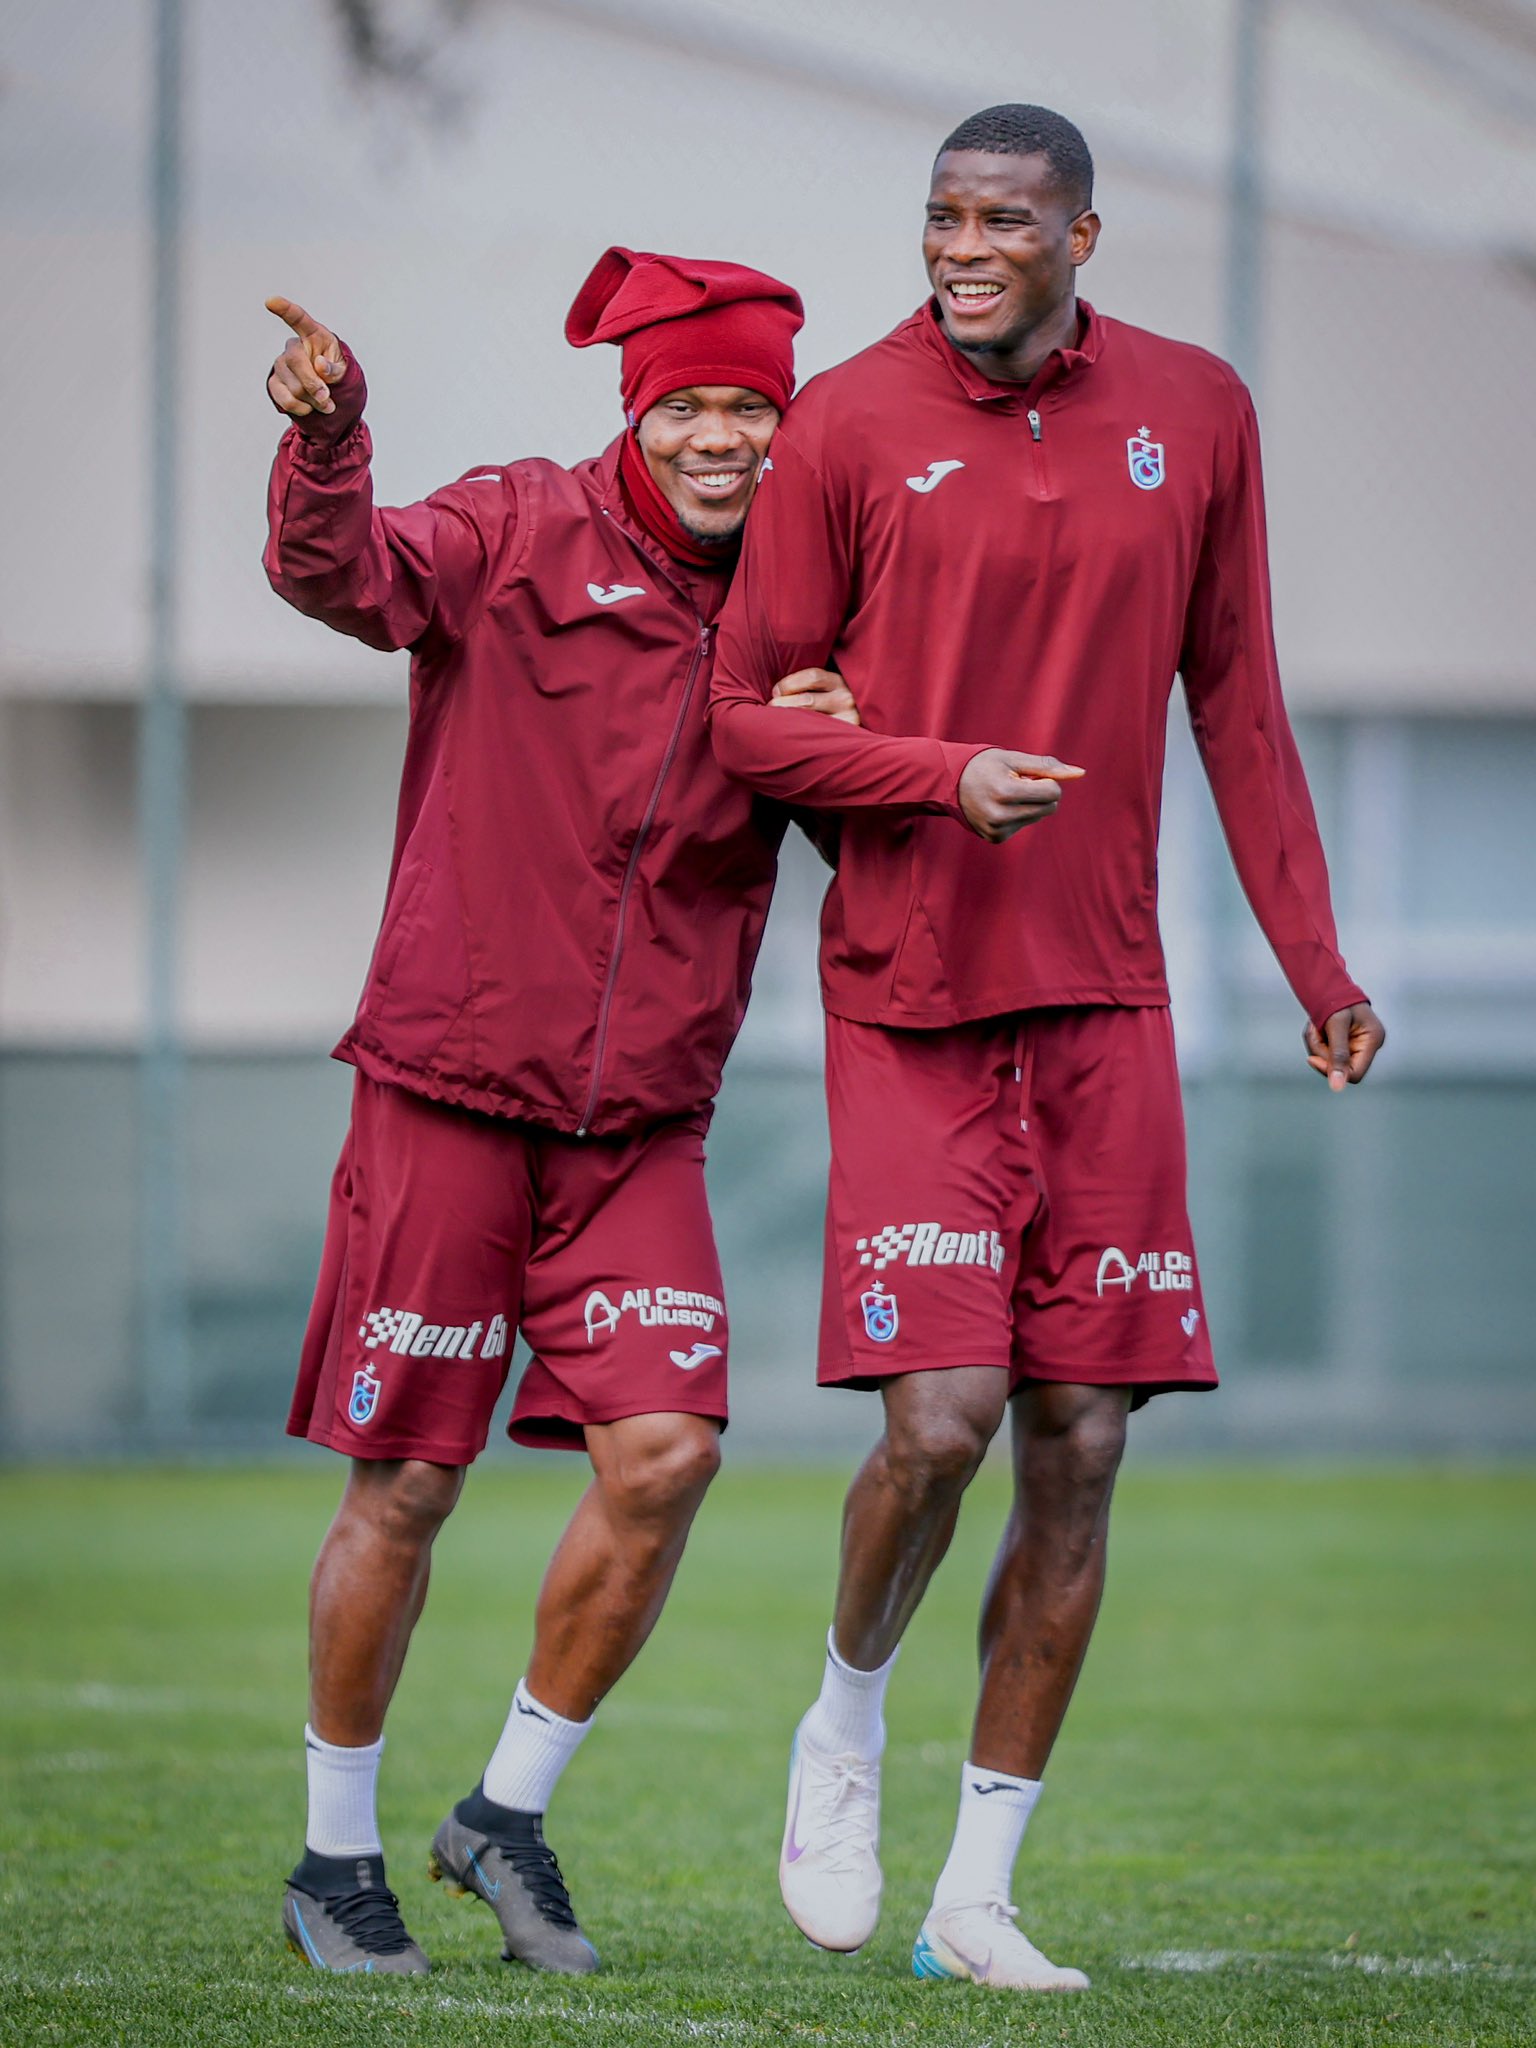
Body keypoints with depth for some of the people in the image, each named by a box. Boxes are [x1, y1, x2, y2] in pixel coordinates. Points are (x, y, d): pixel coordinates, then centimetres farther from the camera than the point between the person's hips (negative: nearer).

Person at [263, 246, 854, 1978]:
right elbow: (338, 573, -22)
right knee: (404, 1484, 0)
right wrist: (327, 439, -44)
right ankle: (336, 1861, 16)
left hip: (641, 1119, 4)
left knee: (665, 1454, -10)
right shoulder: (524, 535, -5)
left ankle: (510, 1812, 8)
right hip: (451, 1082, -4)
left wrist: (830, 744, -6)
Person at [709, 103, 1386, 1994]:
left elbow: (1234, 702, 14)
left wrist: (1314, 964, 10)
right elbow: (744, 719, -1)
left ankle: (978, 1896, 9)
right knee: (939, 1420, -14)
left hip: (1104, 1003, 3)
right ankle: (846, 1722, 17)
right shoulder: (846, 426, -4)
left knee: (1078, 1447, 1)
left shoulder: (1194, 416, 6)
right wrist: (950, 775, -17)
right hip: (909, 1001, -3)